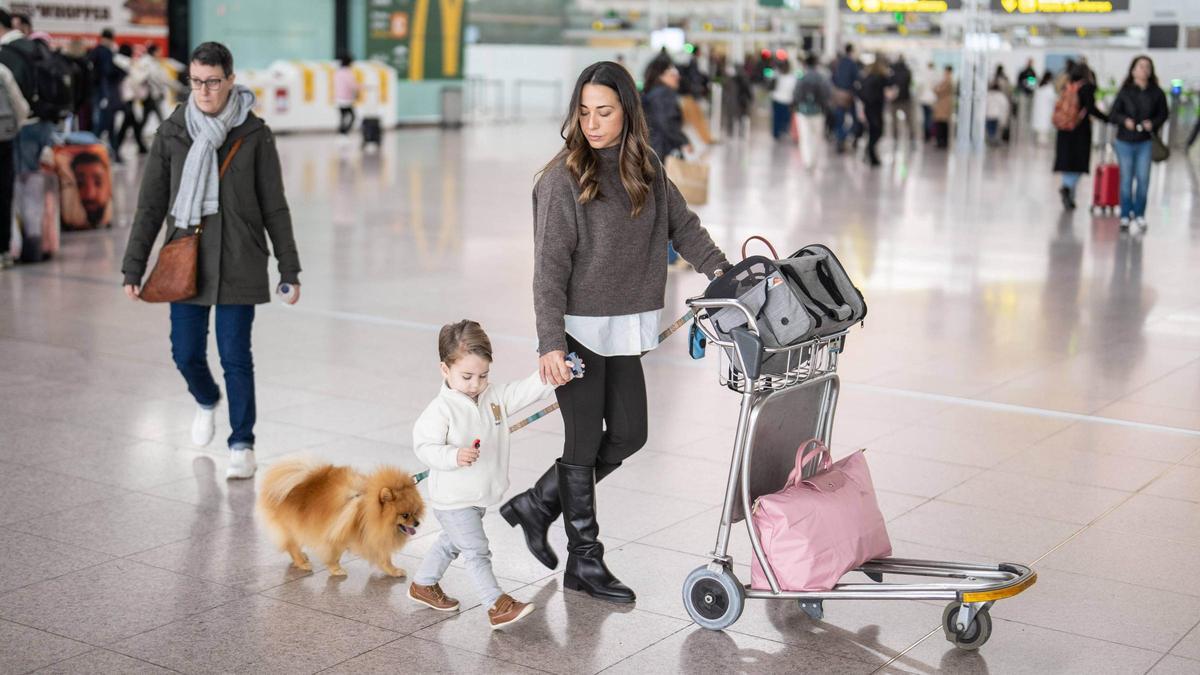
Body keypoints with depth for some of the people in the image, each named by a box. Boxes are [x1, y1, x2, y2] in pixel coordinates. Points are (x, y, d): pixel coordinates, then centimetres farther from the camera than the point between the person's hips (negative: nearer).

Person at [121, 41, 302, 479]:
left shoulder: (254, 135, -3)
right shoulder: (172, 134, 1)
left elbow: (274, 208, 1)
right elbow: (150, 206, 4)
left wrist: (290, 270, 1)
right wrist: (133, 268, 1)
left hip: (239, 264, -2)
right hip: (186, 262, 2)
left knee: (235, 354, -2)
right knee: (186, 353, 7)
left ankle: (242, 444, 13)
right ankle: (207, 402, 41)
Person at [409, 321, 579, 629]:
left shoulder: (495, 398, 0)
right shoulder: (441, 409, -20)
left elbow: (526, 391, -3)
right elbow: (424, 447, -22)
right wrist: (455, 456, -37)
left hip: (481, 496, 8)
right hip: (453, 500, -8)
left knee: (452, 543, 24)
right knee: (477, 552, -7)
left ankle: (423, 585, 43)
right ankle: (498, 606, -4)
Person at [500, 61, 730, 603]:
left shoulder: (647, 169, 6)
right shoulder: (563, 178, -12)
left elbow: (682, 224, 11)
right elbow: (550, 268, -15)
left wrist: (718, 269, -6)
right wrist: (551, 344, -20)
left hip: (623, 329, 6)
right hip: (577, 330, -6)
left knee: (629, 434, 11)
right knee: (585, 441, 2)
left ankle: (537, 505, 28)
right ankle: (584, 562, 17)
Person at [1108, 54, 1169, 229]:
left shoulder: (1157, 93, -2)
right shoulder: (1125, 92, -3)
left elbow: (1163, 113, 6)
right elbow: (1114, 114, 0)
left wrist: (1153, 123, -12)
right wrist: (1125, 120, -18)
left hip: (1146, 142, 0)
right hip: (1125, 142, 0)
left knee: (1143, 179, 1)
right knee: (1126, 179, 7)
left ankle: (1139, 214, 16)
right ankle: (1125, 214, 18)